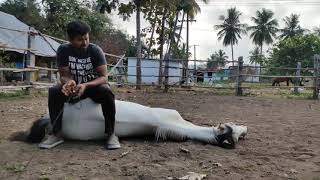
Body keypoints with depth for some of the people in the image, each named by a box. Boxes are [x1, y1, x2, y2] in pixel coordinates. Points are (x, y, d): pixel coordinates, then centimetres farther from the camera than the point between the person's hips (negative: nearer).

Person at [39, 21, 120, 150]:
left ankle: (110, 133, -23)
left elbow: (104, 77, -23)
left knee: (106, 92, -35)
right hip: (75, 87, 3)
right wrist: (69, 82, -39)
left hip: (94, 86, -2)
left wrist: (85, 85, -41)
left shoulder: (96, 50, -18)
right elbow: (64, 75, -13)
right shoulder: (63, 50, -12)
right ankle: (56, 133, -13)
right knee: (54, 92, -24)